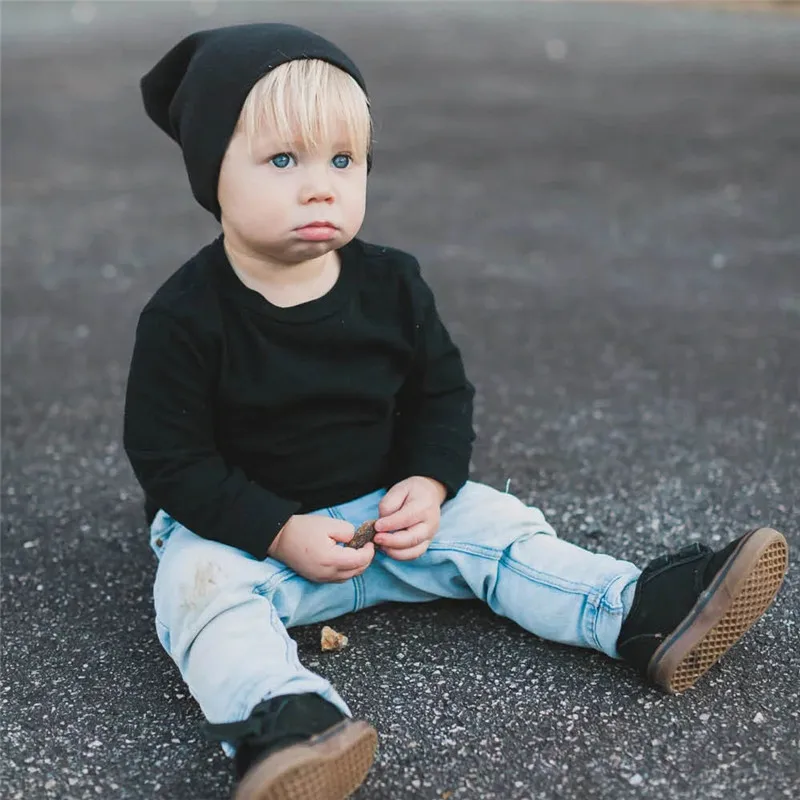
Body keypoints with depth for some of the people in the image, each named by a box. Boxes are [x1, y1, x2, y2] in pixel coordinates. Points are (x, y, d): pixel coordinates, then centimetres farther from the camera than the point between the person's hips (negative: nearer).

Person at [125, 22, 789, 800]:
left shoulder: (391, 285, -6)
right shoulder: (184, 318, -19)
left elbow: (442, 394, 5)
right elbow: (169, 459, -15)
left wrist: (430, 484, -14)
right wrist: (282, 532, -23)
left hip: (386, 507, 4)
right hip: (240, 526, -3)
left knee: (493, 526, -9)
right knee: (200, 584, -32)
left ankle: (647, 616, -12)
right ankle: (284, 720, -53)